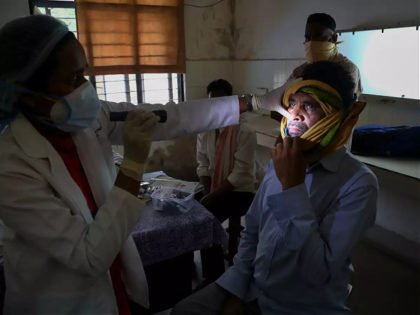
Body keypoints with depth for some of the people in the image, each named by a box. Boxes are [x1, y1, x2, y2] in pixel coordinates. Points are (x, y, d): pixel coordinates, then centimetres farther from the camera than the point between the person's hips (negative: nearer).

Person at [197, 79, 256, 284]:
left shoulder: (245, 133, -15)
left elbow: (240, 175, -19)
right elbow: (203, 166, 5)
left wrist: (212, 197, -22)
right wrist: (207, 193, -10)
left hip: (239, 192, -5)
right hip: (213, 190, 5)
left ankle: (213, 278, -4)